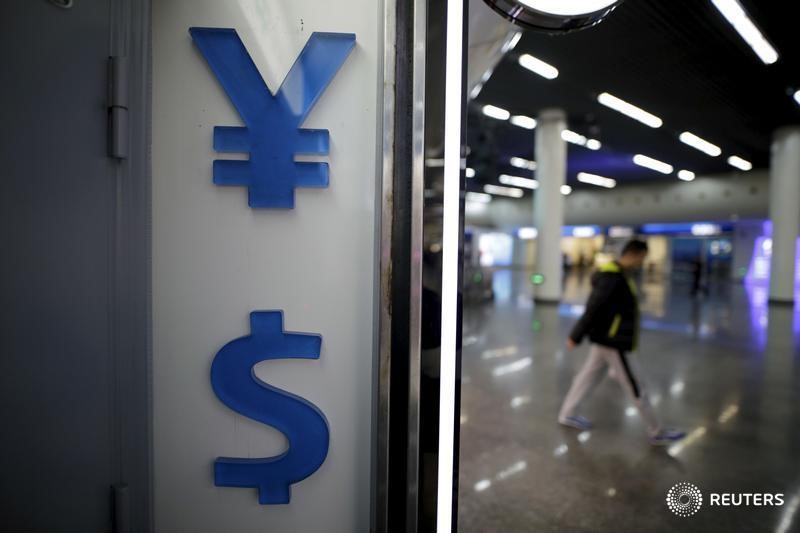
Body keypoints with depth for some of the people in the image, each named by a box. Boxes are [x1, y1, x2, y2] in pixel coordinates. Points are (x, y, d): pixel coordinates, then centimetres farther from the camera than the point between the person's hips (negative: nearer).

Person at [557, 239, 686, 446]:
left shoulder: (617, 275, 9)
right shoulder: (612, 279, -23)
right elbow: (592, 310, -23)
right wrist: (576, 337, -20)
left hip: (606, 339, 10)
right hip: (612, 342, -10)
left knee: (589, 376, 16)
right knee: (635, 388, 4)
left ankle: (567, 414, 27)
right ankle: (657, 433, 19)